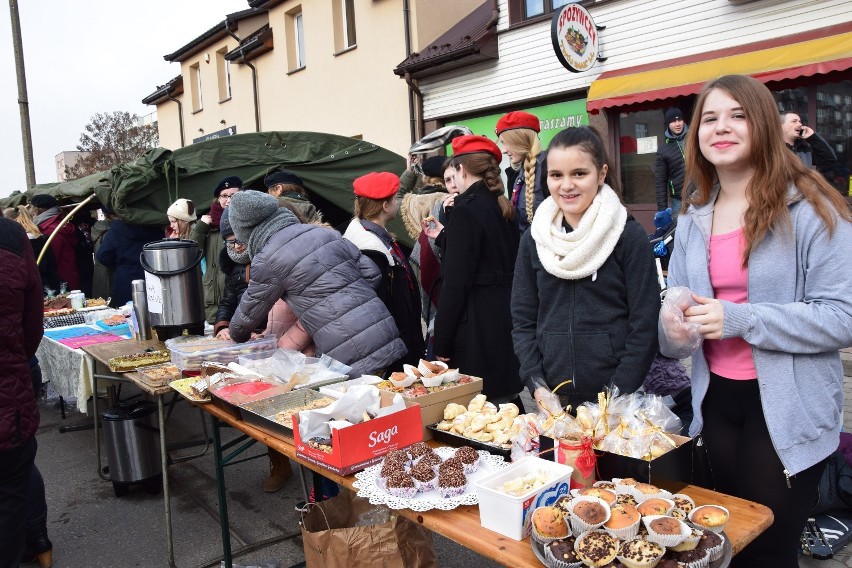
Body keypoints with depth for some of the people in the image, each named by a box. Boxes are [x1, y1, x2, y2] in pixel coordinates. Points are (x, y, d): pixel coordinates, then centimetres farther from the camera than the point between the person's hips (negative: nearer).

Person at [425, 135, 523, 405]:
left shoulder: (467, 209, -14)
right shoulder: (503, 208, 11)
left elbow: (456, 281, -19)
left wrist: (441, 343, -14)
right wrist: (443, 237, 29)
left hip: (476, 329, -9)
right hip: (505, 319, 9)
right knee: (506, 400, 18)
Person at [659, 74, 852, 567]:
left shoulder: (810, 209, -12)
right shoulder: (693, 220, 6)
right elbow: (675, 307, 12)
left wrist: (738, 319, -26)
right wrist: (672, 326, -12)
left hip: (786, 409, -5)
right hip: (718, 400, 6)